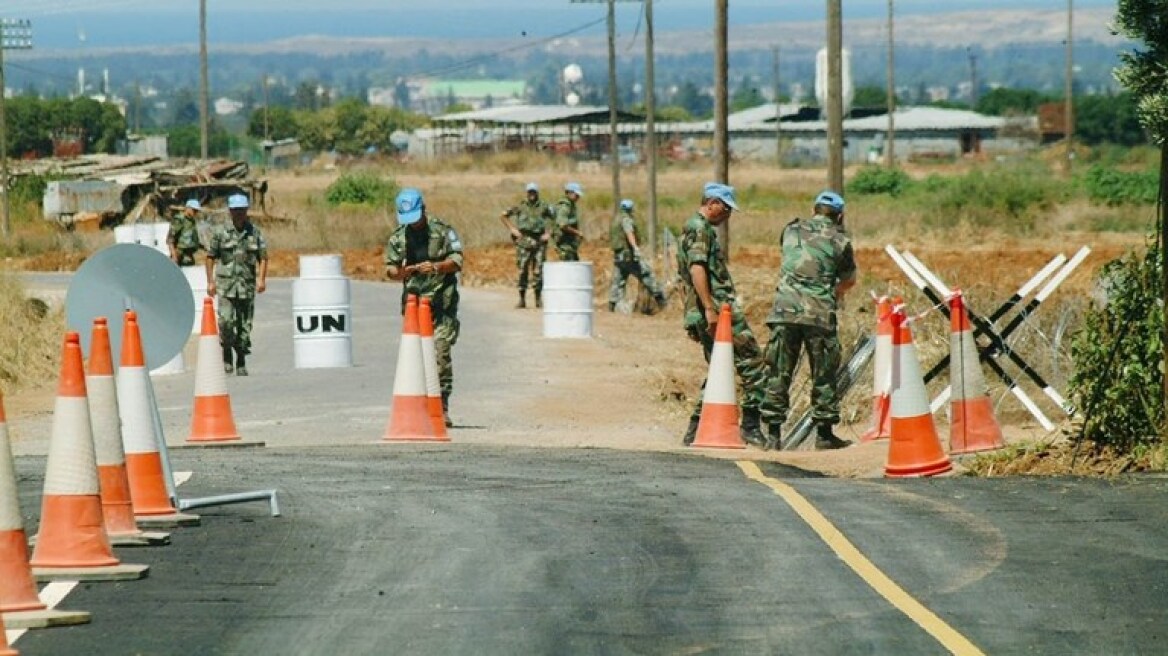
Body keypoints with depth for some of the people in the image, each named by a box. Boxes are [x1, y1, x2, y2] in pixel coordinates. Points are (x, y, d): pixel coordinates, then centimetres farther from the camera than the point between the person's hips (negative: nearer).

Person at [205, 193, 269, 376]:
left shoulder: (255, 232, 6)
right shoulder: (220, 231, 1)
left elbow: (263, 258, 7)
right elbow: (210, 257, 5)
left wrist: (262, 279, -6)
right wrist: (210, 281, -1)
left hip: (247, 285, 2)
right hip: (226, 284, -2)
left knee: (245, 326, 4)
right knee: (226, 321, -16)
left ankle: (241, 363, 13)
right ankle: (227, 352, 7)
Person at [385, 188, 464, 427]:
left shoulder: (443, 231, 1)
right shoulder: (398, 237, 12)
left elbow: (457, 261, -2)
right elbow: (389, 268, 12)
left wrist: (437, 267, -21)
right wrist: (399, 272, -12)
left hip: (441, 302, -3)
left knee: (441, 352, -11)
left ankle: (442, 407, -9)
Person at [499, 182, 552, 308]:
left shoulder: (544, 207, 4)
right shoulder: (521, 206, 4)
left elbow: (555, 220, 12)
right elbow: (504, 216, 11)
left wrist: (549, 233, 3)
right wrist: (512, 229, 3)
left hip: (539, 241, 0)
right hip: (524, 241, 0)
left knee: (538, 271, 0)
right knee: (523, 270, -2)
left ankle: (539, 299, 8)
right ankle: (522, 299, 3)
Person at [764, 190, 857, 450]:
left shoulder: (791, 231, 11)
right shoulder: (839, 240, 3)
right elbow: (850, 280, 16)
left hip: (785, 311, 2)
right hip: (820, 314, -2)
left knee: (779, 373, 6)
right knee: (823, 376, 7)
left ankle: (774, 433, 5)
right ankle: (824, 434, 8)